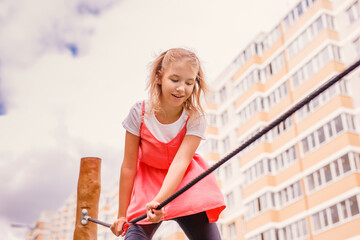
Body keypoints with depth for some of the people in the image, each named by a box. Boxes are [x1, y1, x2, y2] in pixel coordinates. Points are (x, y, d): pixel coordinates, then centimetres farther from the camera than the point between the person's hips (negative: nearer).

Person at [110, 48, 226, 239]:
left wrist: (159, 201, -47)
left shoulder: (196, 119, -17)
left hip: (184, 181, 1)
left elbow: (180, 162, -30)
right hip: (148, 182, 0)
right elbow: (128, 166, -12)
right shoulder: (140, 112, -17)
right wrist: (122, 215, -8)